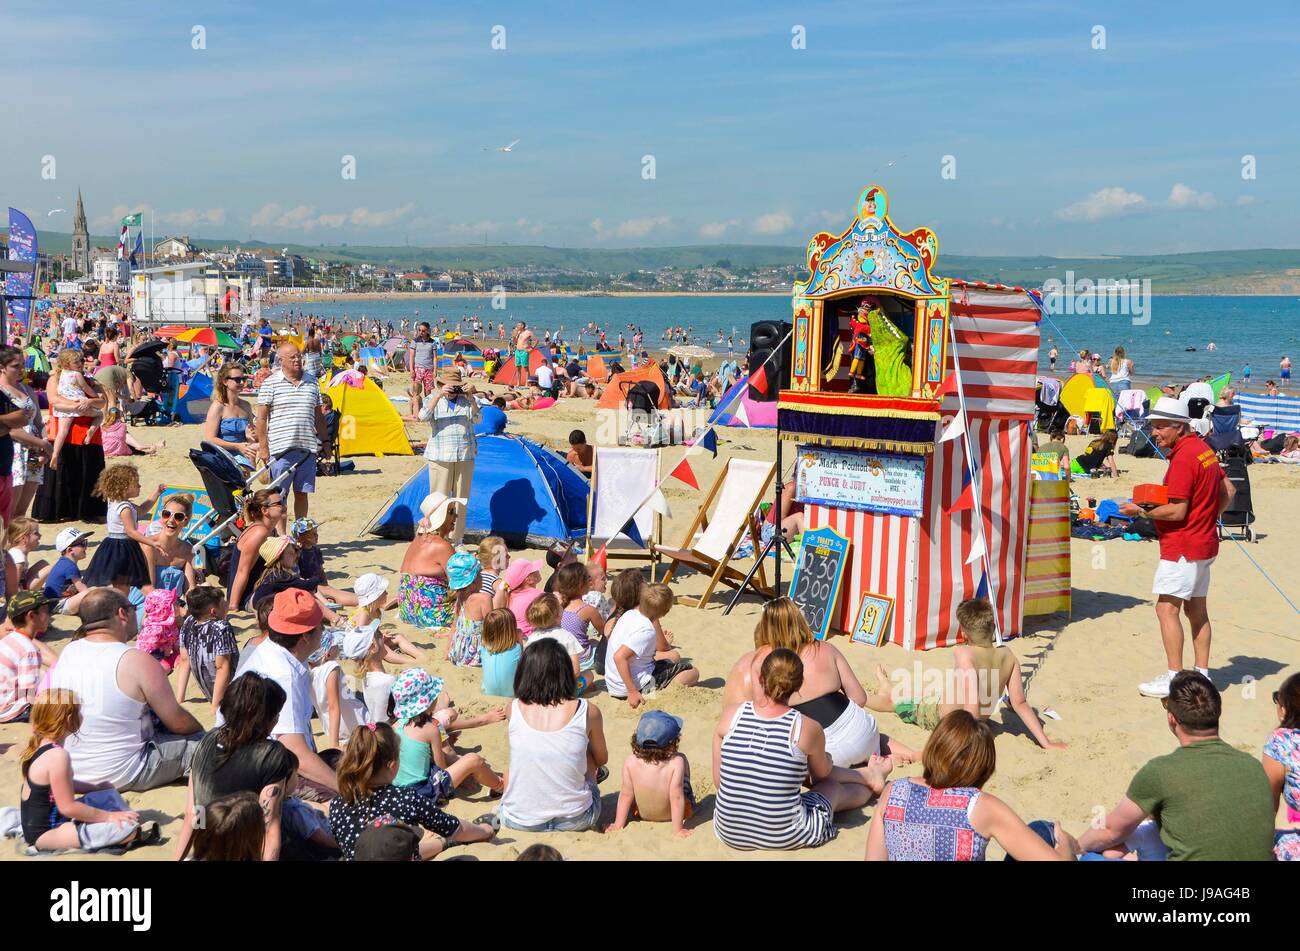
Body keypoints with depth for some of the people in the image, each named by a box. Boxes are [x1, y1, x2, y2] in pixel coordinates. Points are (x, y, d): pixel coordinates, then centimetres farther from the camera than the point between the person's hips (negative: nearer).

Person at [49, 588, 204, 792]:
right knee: (198, 742, 4)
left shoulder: (67, 652, -1)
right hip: (120, 777, -7)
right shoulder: (137, 661, -20)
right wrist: (201, 730, 11)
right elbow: (177, 721, -12)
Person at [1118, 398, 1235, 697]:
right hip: (1204, 542, 10)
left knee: (1166, 608, -9)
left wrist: (1140, 511, -13)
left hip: (1183, 546, -10)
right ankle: (1202, 674, 20)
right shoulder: (1202, 449, 11)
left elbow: (1177, 511, -22)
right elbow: (1228, 491, 19)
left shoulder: (1183, 457, -19)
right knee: (1197, 609, 14)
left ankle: (1174, 678, -10)